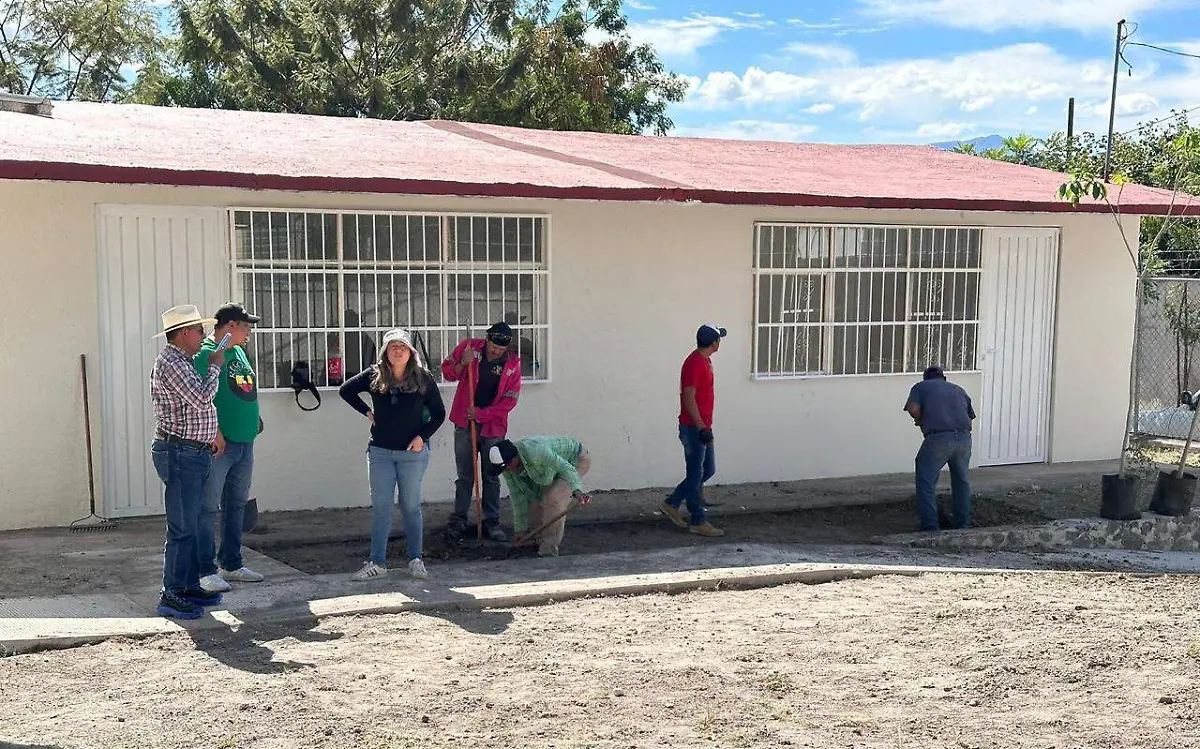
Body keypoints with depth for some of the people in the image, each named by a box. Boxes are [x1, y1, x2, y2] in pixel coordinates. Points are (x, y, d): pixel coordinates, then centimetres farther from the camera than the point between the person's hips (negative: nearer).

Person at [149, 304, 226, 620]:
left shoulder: (182, 361, 19)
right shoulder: (170, 362, -15)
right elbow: (203, 399, -23)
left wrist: (212, 432, 16)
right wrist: (215, 367, -9)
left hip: (194, 452, 11)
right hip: (179, 452, -11)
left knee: (190, 525, 15)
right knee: (181, 528, -8)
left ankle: (189, 586, 22)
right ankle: (171, 596, -3)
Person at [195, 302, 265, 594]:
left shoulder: (239, 352, 16)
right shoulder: (206, 353, -11)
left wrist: (253, 422, 18)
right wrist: (215, 433, -24)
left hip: (244, 442, 9)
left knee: (236, 506, 15)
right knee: (208, 509, -3)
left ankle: (232, 564, 25)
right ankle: (205, 571, 1)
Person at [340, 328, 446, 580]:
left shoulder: (422, 378, -3)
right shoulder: (374, 375, 0)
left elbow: (439, 413, 2)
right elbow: (345, 390, 13)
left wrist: (422, 436, -9)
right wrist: (366, 412, 5)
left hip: (413, 453, -2)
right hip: (380, 451, 2)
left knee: (411, 506, 5)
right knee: (380, 506, 4)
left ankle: (416, 559, 16)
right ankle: (377, 562, 9)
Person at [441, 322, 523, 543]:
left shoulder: (512, 363, -5)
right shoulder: (469, 347, -5)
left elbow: (510, 399, -5)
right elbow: (447, 372, 5)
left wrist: (481, 413, -13)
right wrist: (462, 363, -16)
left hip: (493, 426, 0)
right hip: (465, 425, 0)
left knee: (492, 478, 7)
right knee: (464, 477, 4)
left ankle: (491, 523, 15)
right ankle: (458, 522, 10)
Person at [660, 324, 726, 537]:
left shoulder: (704, 361, 13)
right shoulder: (694, 363, -18)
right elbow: (688, 398, -23)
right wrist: (701, 427, -24)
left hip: (702, 426, 10)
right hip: (694, 428, -10)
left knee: (708, 469, 15)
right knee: (695, 474, -1)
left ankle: (672, 504, 22)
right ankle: (698, 521, 7)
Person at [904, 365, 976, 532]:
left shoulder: (920, 387, 16)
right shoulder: (958, 389, 28)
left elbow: (913, 409, -2)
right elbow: (970, 415, 22)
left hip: (938, 438, -5)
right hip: (964, 437, 5)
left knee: (925, 484, 6)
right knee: (961, 482, 23)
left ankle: (930, 528, 2)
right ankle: (963, 525, 30)